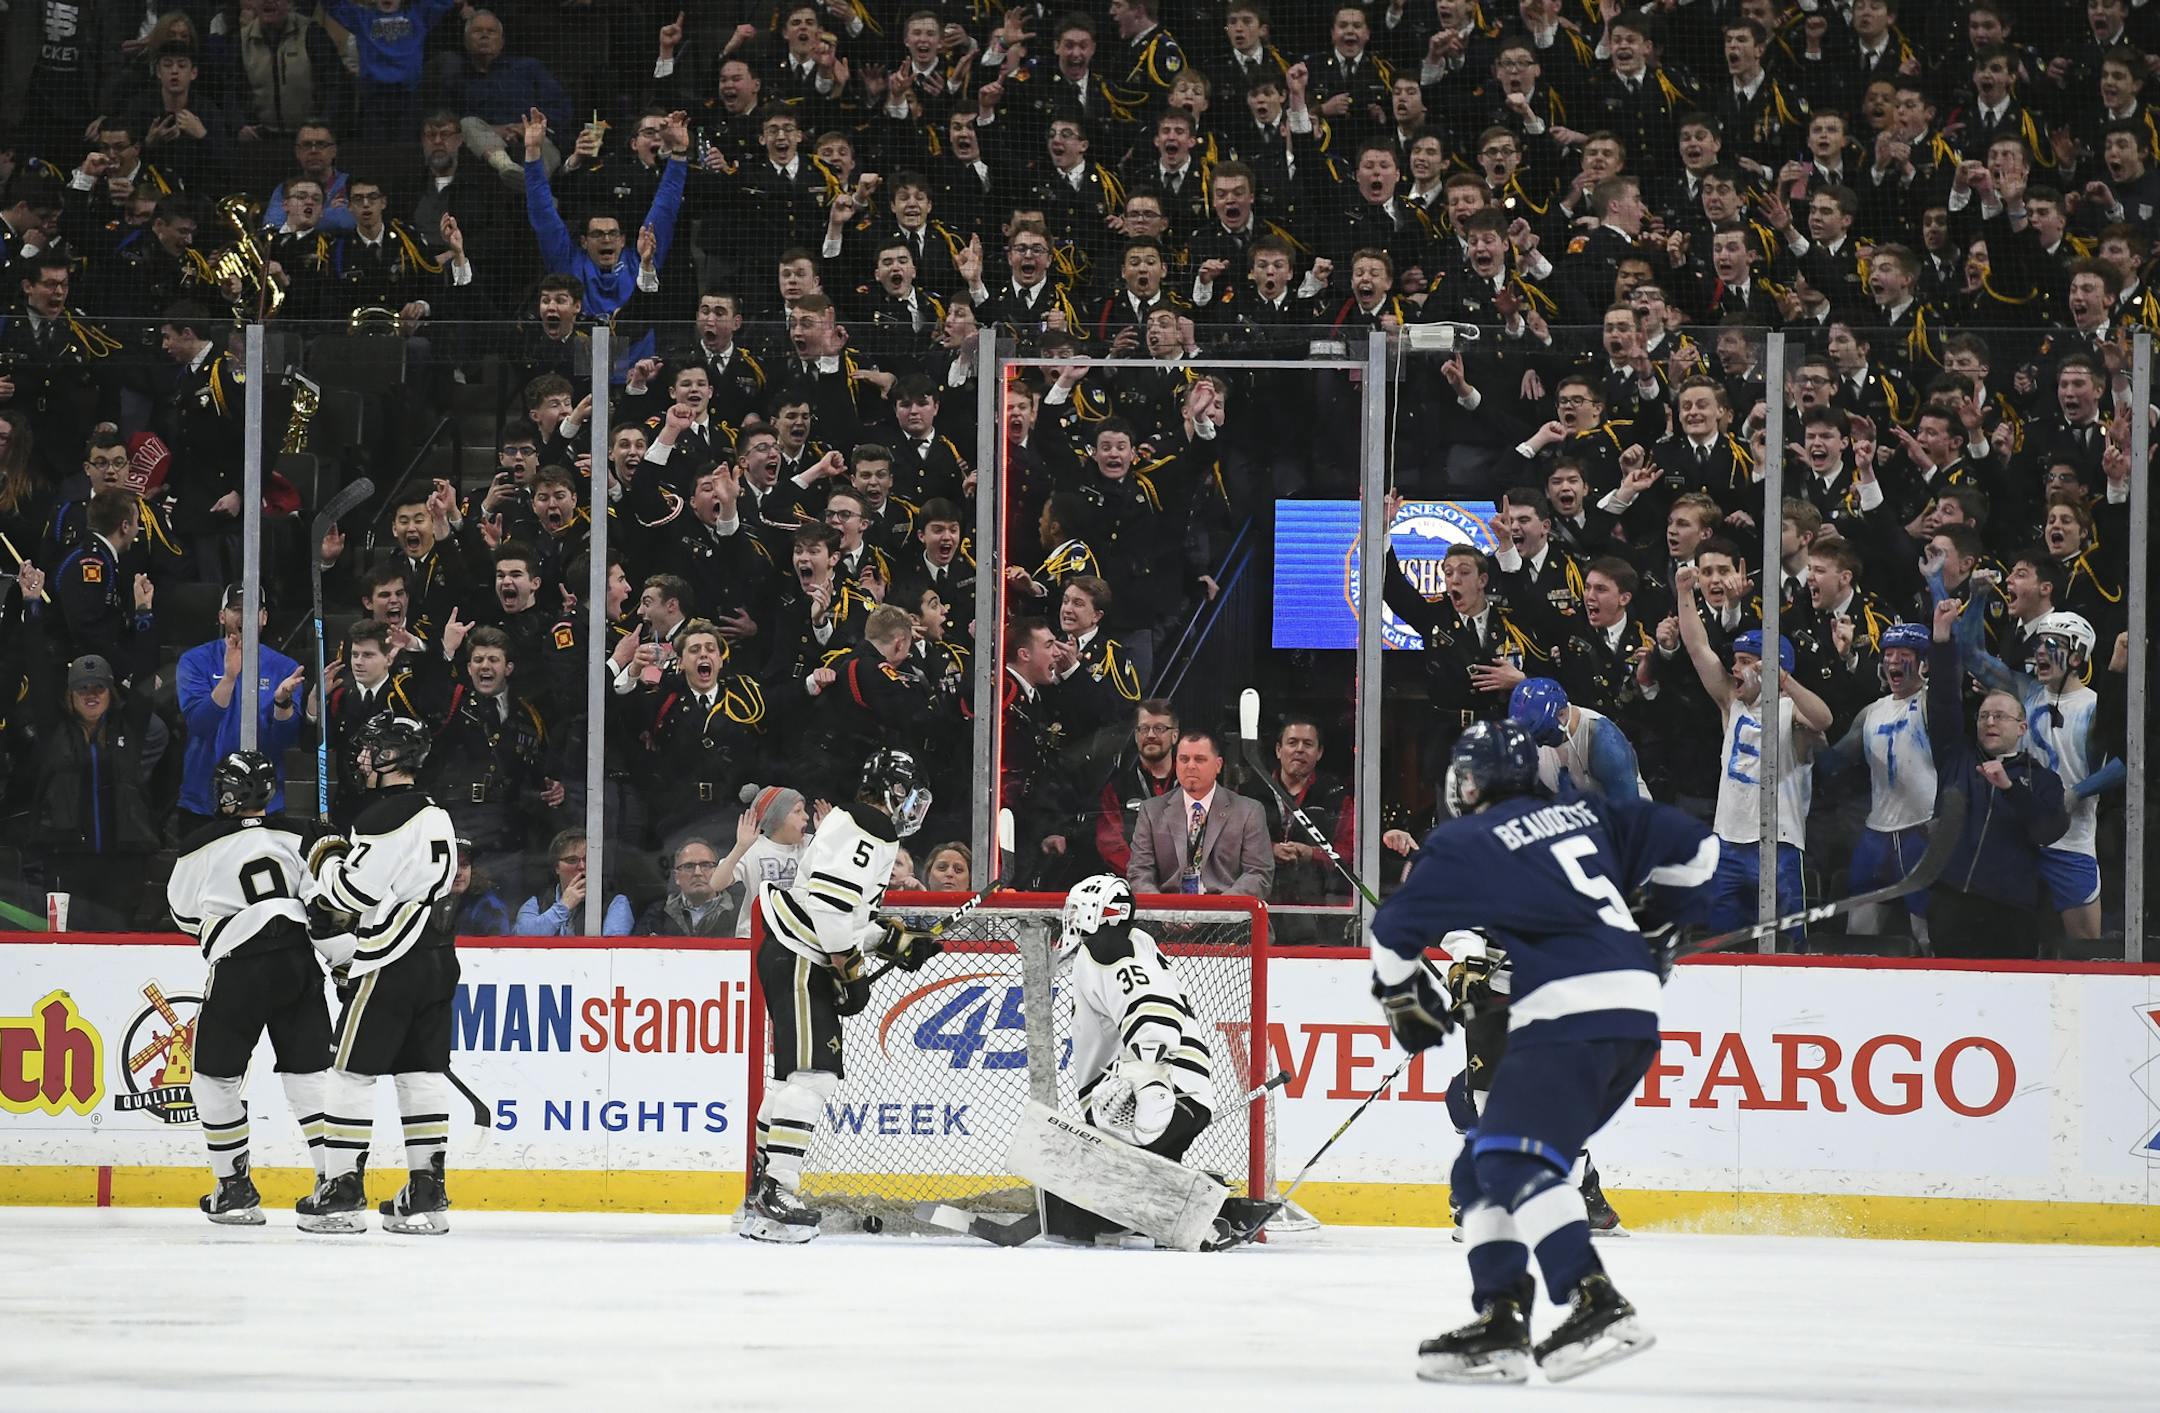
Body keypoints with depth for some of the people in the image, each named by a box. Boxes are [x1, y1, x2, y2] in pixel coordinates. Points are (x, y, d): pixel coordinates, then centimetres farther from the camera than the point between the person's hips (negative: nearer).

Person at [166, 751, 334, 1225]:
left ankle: (235, 1188, 10)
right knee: (310, 1074, 9)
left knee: (215, 1078, 10)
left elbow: (185, 915, 11)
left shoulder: (201, 847, -1)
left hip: (239, 969, -4)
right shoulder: (295, 838, 8)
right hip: (299, 962, 4)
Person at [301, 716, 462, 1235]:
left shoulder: (385, 815, -14)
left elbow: (355, 891, -19)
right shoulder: (436, 815, 16)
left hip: (391, 966, -9)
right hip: (437, 958, 9)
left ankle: (341, 1192, -3)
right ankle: (427, 1194, 6)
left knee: (351, 1071, -3)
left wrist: (331, 864, 2)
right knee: (422, 1075, 8)